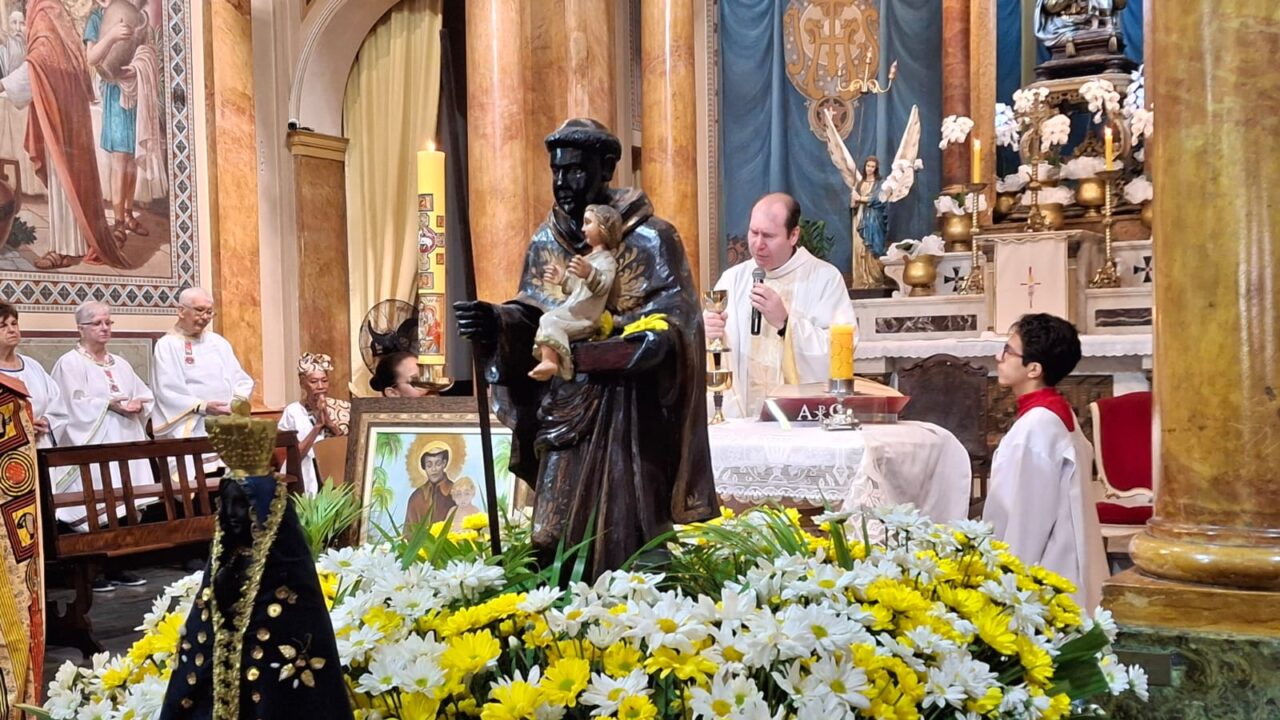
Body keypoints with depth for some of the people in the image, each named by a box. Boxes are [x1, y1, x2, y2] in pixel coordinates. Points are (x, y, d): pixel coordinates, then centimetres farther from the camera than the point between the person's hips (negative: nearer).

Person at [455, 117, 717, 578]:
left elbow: (667, 330, -15)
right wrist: (496, 322, -17)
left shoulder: (649, 239, -8)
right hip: (565, 408, 5)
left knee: (622, 535, -3)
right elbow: (533, 319, 5)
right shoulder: (546, 242, 8)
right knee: (556, 534, 6)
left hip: (628, 412, -5)